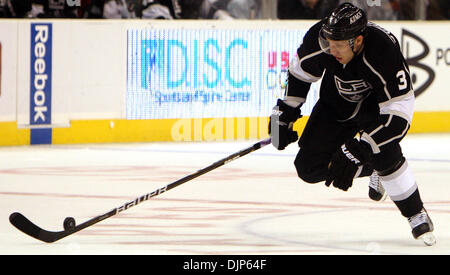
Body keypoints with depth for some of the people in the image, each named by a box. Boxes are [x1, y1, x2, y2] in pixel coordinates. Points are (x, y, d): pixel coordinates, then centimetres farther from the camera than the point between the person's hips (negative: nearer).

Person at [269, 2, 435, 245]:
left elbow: (399, 113, -37)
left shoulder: (384, 51, -39)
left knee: (383, 151, -32)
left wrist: (358, 149, -43)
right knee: (309, 168, -6)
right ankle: (375, 169, 17)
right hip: (337, 104, 5)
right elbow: (300, 72, -4)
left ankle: (417, 214, -12)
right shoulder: (319, 38, -28)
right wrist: (284, 113, -2)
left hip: (377, 102, -4)